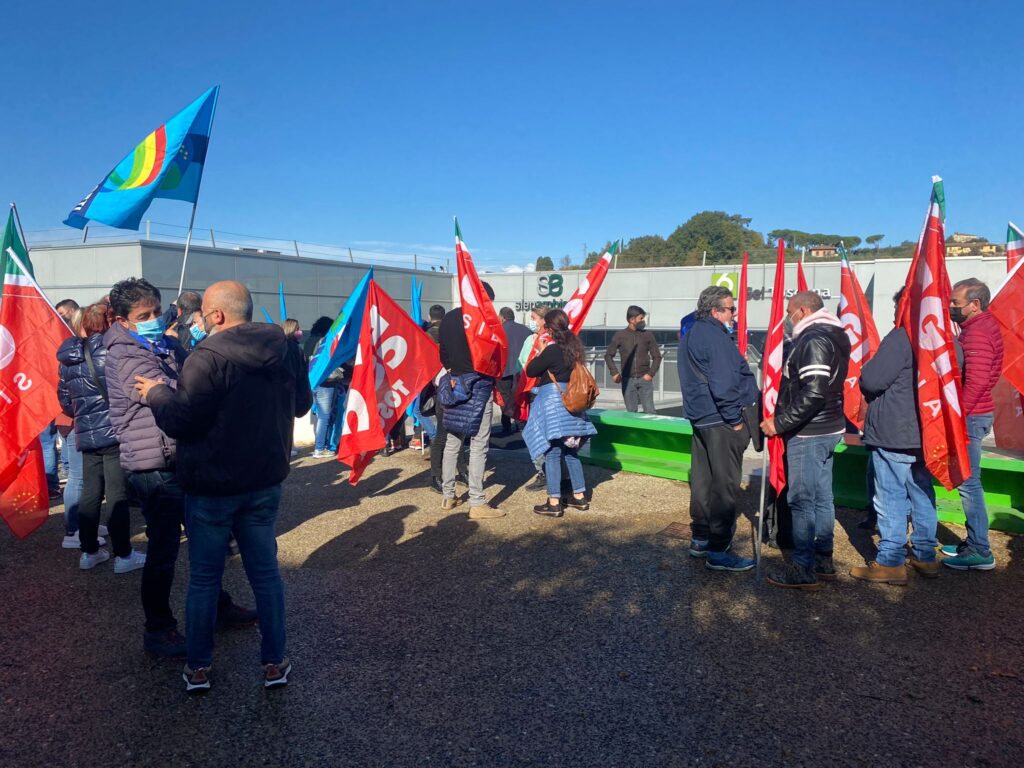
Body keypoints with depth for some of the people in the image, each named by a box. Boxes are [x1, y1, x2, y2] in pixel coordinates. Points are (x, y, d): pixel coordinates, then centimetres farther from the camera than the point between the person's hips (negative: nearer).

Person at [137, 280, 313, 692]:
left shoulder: (208, 357, -20)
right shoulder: (286, 350, 0)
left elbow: (181, 421, -19)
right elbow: (302, 404, 13)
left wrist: (157, 392, -2)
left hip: (211, 486, -5)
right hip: (265, 481, 5)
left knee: (204, 577, 11)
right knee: (265, 571, 14)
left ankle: (197, 667, 23)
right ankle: (274, 662, 21)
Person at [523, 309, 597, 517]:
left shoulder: (552, 349, -16)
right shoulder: (573, 346, 7)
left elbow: (530, 371, -9)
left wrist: (540, 351, 2)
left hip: (552, 402, -8)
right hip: (569, 403, 8)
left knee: (552, 453, -3)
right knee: (570, 451, 15)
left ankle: (554, 503, 0)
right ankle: (580, 496, 20)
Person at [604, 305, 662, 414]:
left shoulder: (647, 335, 3)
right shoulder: (620, 335, 1)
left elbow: (657, 356, 8)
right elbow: (608, 355, 7)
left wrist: (651, 373, -4)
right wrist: (614, 373, -4)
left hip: (644, 379, 0)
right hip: (628, 380, 0)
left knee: (649, 410, -5)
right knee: (631, 412, 5)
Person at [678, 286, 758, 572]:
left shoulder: (691, 334, 15)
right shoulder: (716, 337, -17)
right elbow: (723, 383, -22)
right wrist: (734, 419, -14)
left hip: (700, 417, 10)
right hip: (720, 420, -10)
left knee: (703, 480, 15)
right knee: (725, 485, -5)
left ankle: (700, 539, 24)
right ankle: (718, 551, 0)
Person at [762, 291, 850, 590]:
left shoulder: (813, 340, -18)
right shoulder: (834, 337, 14)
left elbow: (812, 394, -27)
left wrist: (780, 423, -20)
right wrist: (783, 419, 15)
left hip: (808, 434, -10)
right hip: (828, 430, 10)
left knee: (801, 500, -3)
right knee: (821, 497, 16)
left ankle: (804, 570, 4)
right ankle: (823, 561, 26)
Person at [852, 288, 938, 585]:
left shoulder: (902, 336, -17)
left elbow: (871, 380, -20)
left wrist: (866, 368, 1)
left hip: (893, 433, -8)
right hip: (928, 433, 8)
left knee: (891, 498, -1)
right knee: (922, 494, 17)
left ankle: (890, 562, 4)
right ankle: (925, 556, 26)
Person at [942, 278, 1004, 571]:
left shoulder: (977, 333, -17)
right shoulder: (983, 325, 14)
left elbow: (975, 381, -24)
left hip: (970, 416, -10)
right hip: (976, 412, 10)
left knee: (968, 482, -5)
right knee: (968, 481, 16)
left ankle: (980, 552, 2)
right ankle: (974, 541, 25)